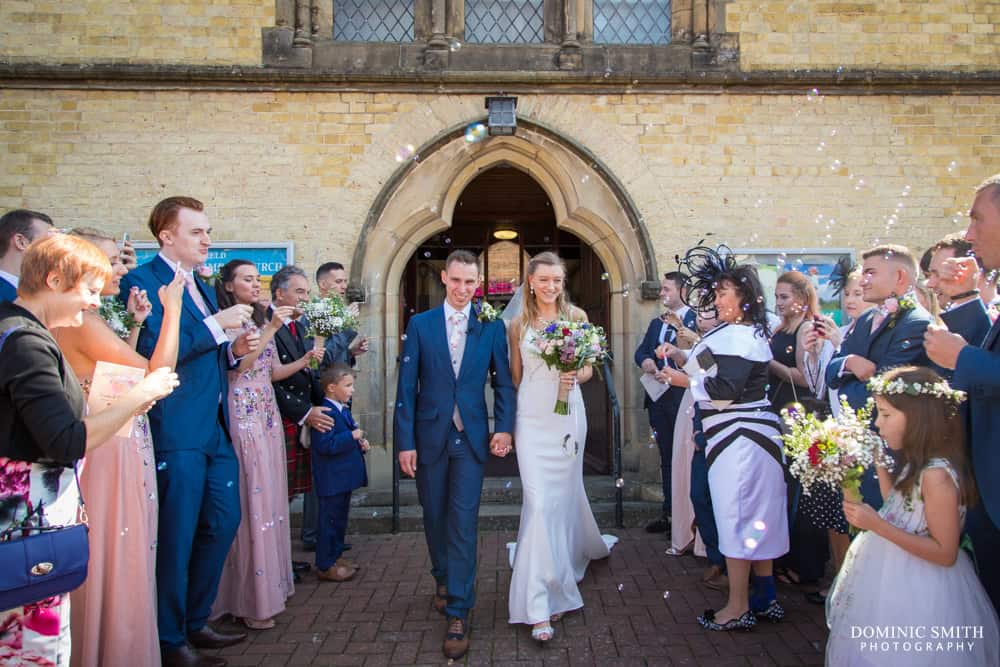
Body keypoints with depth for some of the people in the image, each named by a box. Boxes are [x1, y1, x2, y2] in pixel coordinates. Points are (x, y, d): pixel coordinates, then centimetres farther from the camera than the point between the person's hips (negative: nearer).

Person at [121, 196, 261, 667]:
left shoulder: (200, 286, 18)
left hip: (215, 429, 9)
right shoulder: (142, 282, -9)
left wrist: (234, 350, 5)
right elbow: (153, 354, -21)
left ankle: (195, 622, 30)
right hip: (177, 431, -9)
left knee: (223, 523, 13)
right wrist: (215, 325, -20)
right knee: (177, 536, 1)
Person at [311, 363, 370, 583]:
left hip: (343, 478, 10)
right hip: (332, 480, -10)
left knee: (340, 518, 19)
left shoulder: (343, 410, 12)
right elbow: (326, 445, -28)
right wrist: (352, 436, -24)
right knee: (330, 521, 0)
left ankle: (335, 556, 32)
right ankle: (325, 566, 10)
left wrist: (361, 444, 5)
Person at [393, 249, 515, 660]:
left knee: (463, 522, -4)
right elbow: (406, 386, -1)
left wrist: (504, 427, -8)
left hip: (471, 438, -1)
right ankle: (444, 580, 40)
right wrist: (404, 441, -5)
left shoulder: (491, 326, 3)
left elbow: (503, 381, 5)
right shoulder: (420, 324, 3)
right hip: (429, 436, 1)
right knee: (434, 516, 14)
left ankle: (458, 614, 3)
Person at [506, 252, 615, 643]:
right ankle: (541, 604, -4)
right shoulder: (518, 324, 4)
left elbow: (588, 369, 7)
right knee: (538, 501, -8)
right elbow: (515, 376, 11)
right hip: (531, 418, -1)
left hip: (567, 415, 1)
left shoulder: (576, 316, 4)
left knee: (563, 495, 14)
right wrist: (507, 423, 8)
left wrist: (575, 378, -15)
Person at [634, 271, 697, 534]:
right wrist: (645, 360, -10)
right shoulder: (656, 323, 16)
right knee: (666, 457, 14)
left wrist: (679, 326, -23)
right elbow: (640, 351, 12)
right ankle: (669, 512, 24)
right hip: (659, 398, 7)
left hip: (683, 399, -7)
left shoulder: (696, 320, -10)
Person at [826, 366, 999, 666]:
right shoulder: (913, 463, 4)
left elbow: (945, 553, -23)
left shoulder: (937, 474, -25)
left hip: (914, 594, -9)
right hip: (894, 578, 9)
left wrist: (876, 525, -27)